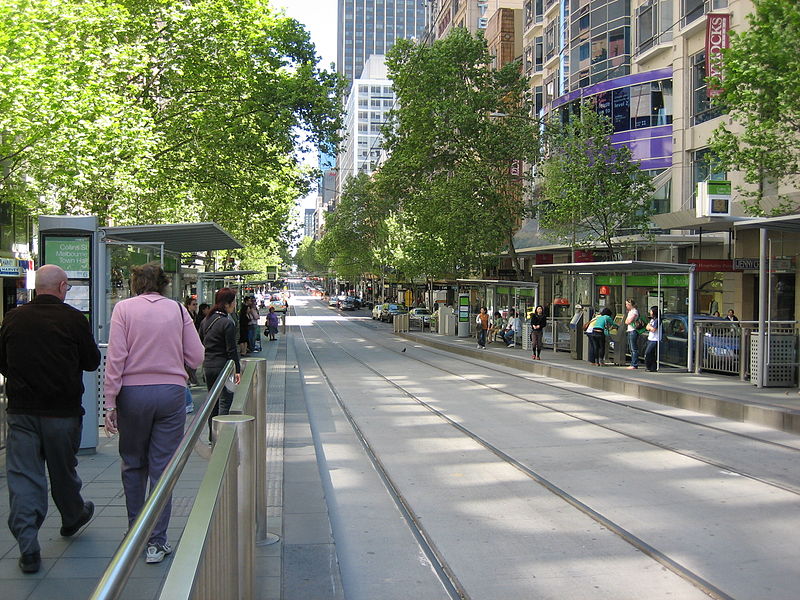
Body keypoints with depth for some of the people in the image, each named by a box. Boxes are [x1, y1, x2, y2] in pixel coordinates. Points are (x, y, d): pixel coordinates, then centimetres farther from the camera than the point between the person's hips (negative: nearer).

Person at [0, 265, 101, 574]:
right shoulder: (73, 318, -11)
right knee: (63, 469, 17)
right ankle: (72, 518, 40)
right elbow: (92, 361, -2)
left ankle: (28, 548, 1)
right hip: (62, 409, -1)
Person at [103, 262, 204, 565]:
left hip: (133, 393, 0)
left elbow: (115, 358, -8)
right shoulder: (178, 310, 2)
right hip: (171, 392, 0)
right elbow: (196, 358, 1)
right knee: (162, 467, 5)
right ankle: (156, 542, 8)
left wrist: (110, 403, -5)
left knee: (133, 465, 16)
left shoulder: (124, 308, -2)